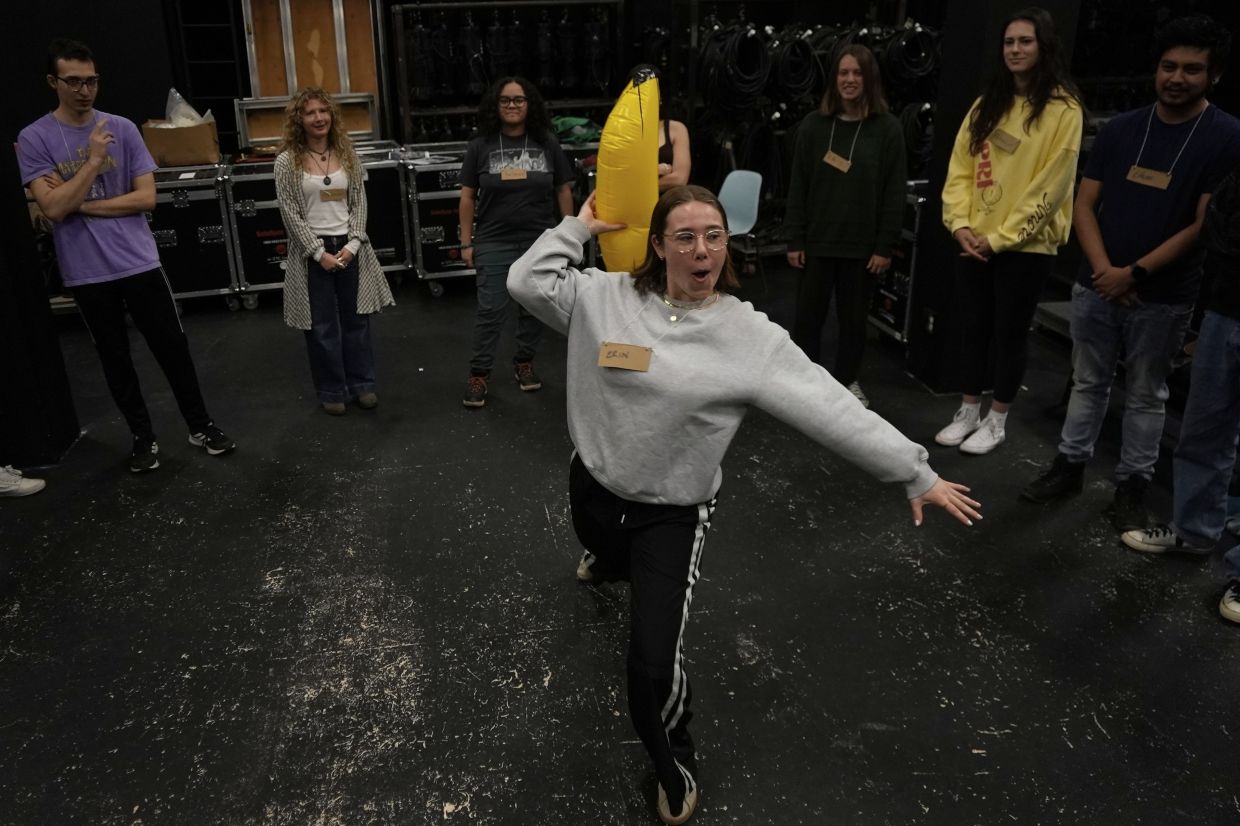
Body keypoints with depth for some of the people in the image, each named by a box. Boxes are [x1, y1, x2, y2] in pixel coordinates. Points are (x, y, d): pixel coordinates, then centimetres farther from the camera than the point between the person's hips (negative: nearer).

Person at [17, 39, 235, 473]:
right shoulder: (33, 139, -4)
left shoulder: (122, 128, 0)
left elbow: (146, 197, -5)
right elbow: (53, 208, -13)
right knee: (115, 359, 11)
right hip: (88, 273, 0)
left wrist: (80, 204, -9)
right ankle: (143, 436, 25)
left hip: (139, 262, 1)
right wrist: (94, 160, -19)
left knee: (173, 349, 7)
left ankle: (201, 426, 22)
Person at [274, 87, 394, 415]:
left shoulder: (347, 156, 6)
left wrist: (352, 244, -9)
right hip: (312, 252, -2)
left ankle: (362, 384, 23)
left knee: (356, 319, 9)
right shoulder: (287, 162, -4)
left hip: (349, 247, 3)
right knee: (323, 326, 4)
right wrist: (320, 252, -13)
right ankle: (332, 391, 17)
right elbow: (291, 214, -7)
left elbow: (359, 204, 4)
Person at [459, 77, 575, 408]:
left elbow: (563, 191, 8)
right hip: (494, 242, -1)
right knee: (490, 310, -1)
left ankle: (524, 363, 27)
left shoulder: (547, 144, 3)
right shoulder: (480, 146, 1)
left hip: (540, 241, 2)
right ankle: (478, 375, 8)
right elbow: (467, 197, 4)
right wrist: (466, 242, 1)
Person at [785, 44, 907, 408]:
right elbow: (798, 187, 1)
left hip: (863, 244, -1)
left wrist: (885, 246, -6)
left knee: (854, 319, 11)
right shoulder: (814, 124, 1)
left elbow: (894, 194, -2)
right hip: (817, 241, 1)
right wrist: (794, 240, -2)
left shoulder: (888, 128, -2)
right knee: (808, 316, 7)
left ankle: (847, 380, 29)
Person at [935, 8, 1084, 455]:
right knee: (973, 330, 12)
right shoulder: (987, 104, 9)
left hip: (1025, 245, -5)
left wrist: (1001, 236, -14)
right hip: (975, 242, 5)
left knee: (1009, 334, 6)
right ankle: (968, 411, 27)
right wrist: (961, 224, -7)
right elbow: (960, 168, 6)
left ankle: (996, 421, 20)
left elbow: (1050, 186, -12)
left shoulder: (1063, 110, -8)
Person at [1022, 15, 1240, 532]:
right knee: (1088, 383, 13)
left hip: (1163, 298, -3)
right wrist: (1103, 268, -10)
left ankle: (1132, 487, 19)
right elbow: (1084, 204, 3)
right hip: (1096, 286, 3)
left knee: (1145, 396, 8)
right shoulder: (1120, 128, 4)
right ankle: (1069, 466, 25)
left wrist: (1134, 273, -15)